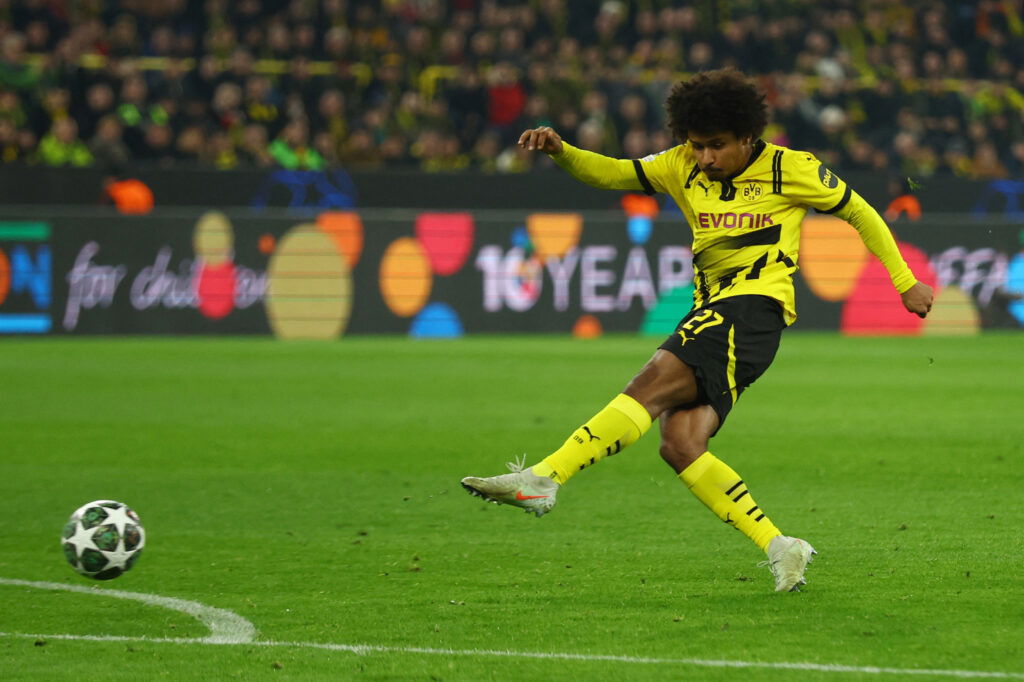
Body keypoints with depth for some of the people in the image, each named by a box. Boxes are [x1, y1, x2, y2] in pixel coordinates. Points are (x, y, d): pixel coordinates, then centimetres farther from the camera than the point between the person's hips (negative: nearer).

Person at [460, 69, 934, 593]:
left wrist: (905, 282, 13)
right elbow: (613, 174, 13)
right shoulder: (683, 167, 15)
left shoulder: (788, 169, 2)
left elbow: (858, 212, 12)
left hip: (755, 307, -7)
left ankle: (543, 479, -37)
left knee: (649, 387, -25)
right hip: (711, 312, 7)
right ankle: (779, 549, -9)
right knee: (679, 444, -12)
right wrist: (560, 151, -6)